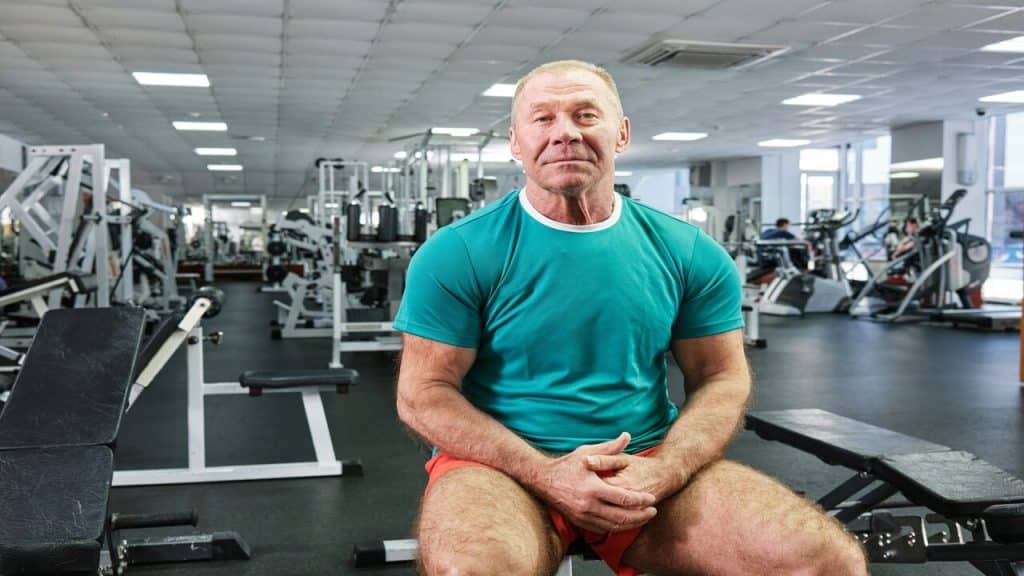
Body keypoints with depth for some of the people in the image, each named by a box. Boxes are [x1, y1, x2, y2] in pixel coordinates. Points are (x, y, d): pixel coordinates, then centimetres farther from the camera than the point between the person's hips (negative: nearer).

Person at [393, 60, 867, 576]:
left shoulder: (689, 254, 3)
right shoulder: (458, 254, -6)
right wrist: (546, 474, -18)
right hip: (503, 465, -2)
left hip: (648, 462, 3)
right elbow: (424, 393, -6)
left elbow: (722, 379, 7)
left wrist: (662, 470, -13)